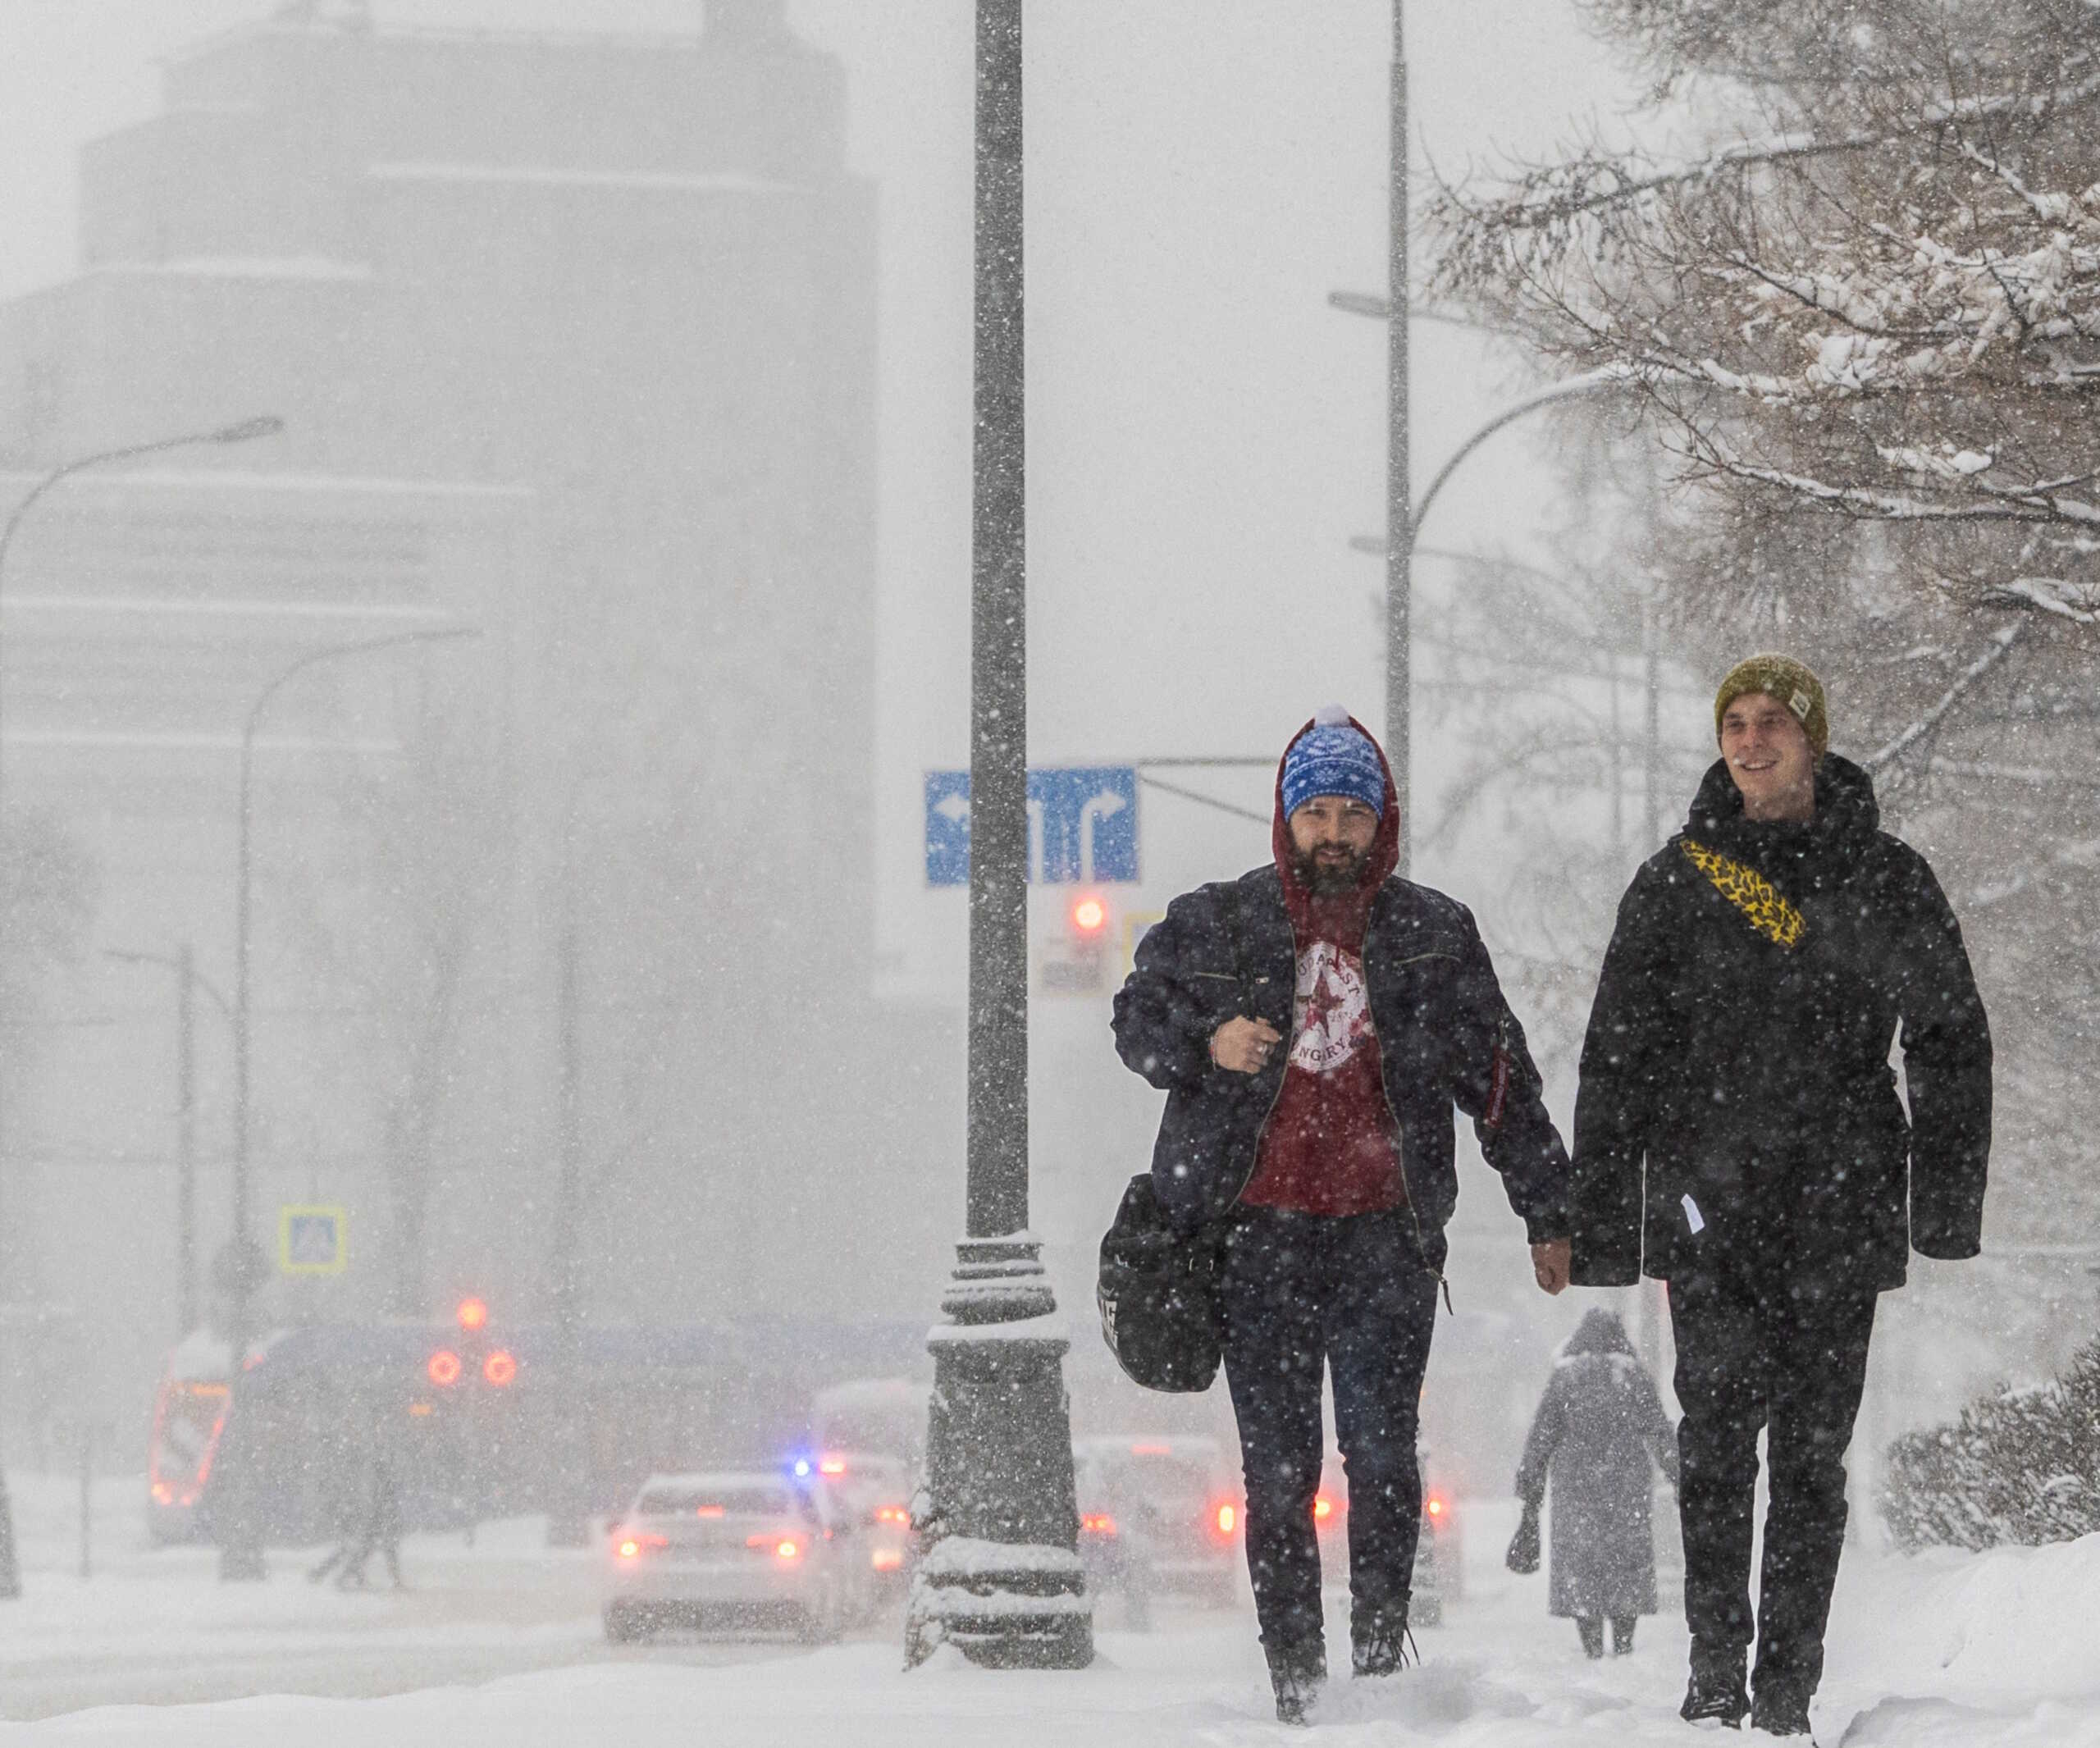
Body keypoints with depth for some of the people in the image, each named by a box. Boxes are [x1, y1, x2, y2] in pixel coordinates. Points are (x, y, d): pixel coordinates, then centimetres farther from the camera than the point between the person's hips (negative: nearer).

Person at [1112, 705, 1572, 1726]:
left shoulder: (1436, 937, 11)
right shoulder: (1215, 924, 9)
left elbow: (1500, 1080, 16)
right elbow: (1138, 1018, 5)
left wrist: (1546, 1212, 15)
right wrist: (1207, 1042, -17)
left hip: (1385, 1236, 0)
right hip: (1260, 1233, 0)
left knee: (1382, 1456, -10)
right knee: (1279, 1469, -1)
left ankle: (1381, 1661, -3)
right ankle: (1295, 1681, 3)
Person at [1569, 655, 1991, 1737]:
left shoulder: (1883, 879, 7)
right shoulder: (1677, 884, 8)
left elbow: (1950, 1041, 8)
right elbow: (1617, 1064, 9)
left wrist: (1947, 1196, -2)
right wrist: (1601, 1227, 4)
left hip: (1842, 1203, 0)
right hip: (1711, 1201, 0)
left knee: (1810, 1447, -1)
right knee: (1718, 1428, -12)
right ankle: (1715, 1659, -6)